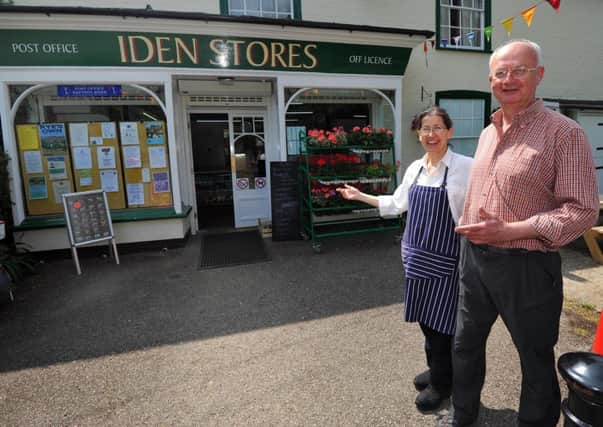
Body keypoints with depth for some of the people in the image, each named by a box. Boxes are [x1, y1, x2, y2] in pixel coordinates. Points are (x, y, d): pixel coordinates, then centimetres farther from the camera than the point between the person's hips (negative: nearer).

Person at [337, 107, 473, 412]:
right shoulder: (414, 168, 7)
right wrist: (360, 196, 20)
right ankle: (435, 368, 43)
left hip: (444, 259, -6)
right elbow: (396, 204, 18)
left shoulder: (465, 167, -12)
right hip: (416, 255, 6)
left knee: (441, 322, 8)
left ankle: (441, 383, 32)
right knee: (424, 318, 18)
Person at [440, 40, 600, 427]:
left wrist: (510, 230, -25)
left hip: (526, 265, -6)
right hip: (474, 256, 7)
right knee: (466, 343, 20)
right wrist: (470, 233, 14)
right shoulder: (487, 133, 9)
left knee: (535, 357, 15)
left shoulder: (564, 133, -11)